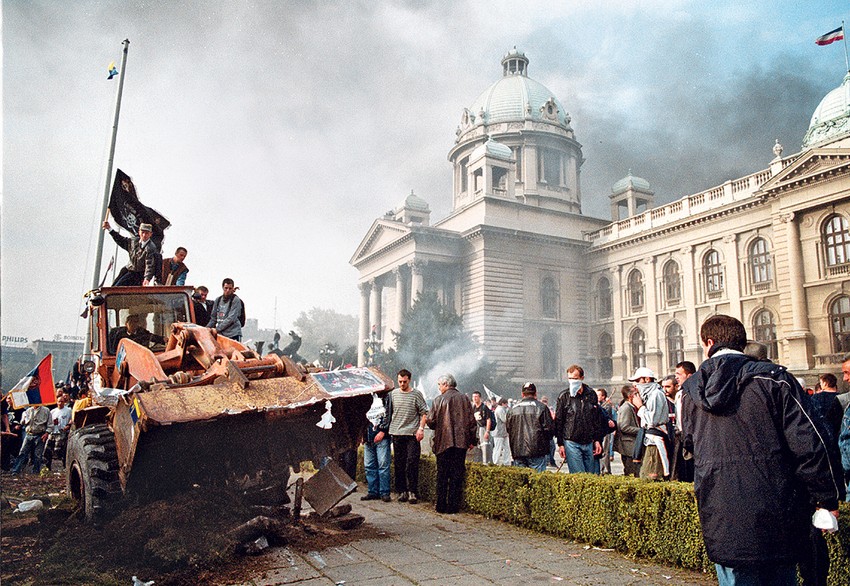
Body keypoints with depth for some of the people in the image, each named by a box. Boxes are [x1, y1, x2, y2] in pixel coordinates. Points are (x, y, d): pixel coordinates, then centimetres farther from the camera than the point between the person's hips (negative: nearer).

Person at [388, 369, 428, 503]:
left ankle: (412, 492, -1)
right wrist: (388, 429, 10)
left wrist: (421, 429, -8)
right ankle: (402, 491, 16)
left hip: (412, 434, -3)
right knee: (399, 465, 7)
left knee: (412, 463, -7)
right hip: (396, 433, 3)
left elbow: (424, 412, 1)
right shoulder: (393, 394, 9)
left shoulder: (416, 394, 0)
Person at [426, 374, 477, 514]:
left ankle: (441, 506, 8)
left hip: (443, 442, -2)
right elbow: (472, 422, 4)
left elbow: (431, 421, -6)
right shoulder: (465, 399, 4)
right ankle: (453, 506, 5)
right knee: (457, 475, 5)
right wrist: (472, 440, 12)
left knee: (442, 475, 7)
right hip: (461, 442, 2)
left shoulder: (439, 400, -5)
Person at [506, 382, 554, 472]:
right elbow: (550, 428, -5)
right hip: (537, 451, -4)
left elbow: (508, 429, 14)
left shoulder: (512, 409, 8)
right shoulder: (541, 407, -4)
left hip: (517, 451, 4)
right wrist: (545, 440, 14)